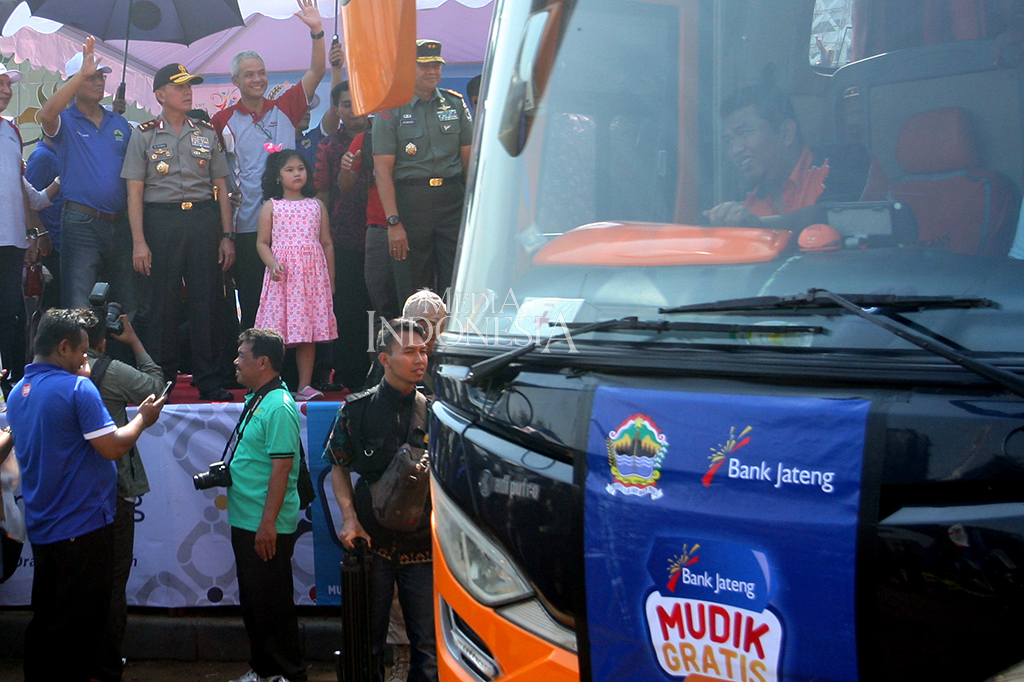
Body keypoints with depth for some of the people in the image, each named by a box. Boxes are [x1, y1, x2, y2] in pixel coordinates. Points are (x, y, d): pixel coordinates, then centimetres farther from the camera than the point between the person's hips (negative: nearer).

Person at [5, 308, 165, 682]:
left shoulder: (17, 393, 9)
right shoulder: (77, 388, -17)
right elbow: (113, 447, -19)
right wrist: (143, 419, -2)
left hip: (40, 528, 8)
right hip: (82, 528, -8)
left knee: (44, 621, 18)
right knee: (79, 625, 1)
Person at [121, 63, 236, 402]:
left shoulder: (206, 133, 13)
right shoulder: (144, 135, 5)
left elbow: (221, 187, 13)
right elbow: (134, 192, 1)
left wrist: (227, 235, 6)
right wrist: (139, 242, -8)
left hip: (203, 219, 2)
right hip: (161, 220, -2)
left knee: (205, 300, 2)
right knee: (163, 301, 1)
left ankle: (208, 380, 9)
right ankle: (161, 382, 10)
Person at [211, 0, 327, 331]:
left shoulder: (284, 109, 8)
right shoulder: (223, 120, 4)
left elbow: (316, 72, 2)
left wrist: (317, 31, -9)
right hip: (247, 226, -1)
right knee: (251, 303, 4)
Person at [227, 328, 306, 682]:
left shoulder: (278, 406, -18)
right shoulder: (254, 399, 12)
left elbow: (281, 467, -23)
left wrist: (267, 523, -24)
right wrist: (225, 469, 11)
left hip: (267, 528, -10)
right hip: (245, 521, 10)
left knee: (272, 602, 0)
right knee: (252, 600, 18)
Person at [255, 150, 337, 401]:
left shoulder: (317, 205, 12)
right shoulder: (271, 207, 6)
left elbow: (327, 243, 13)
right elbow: (262, 242, 4)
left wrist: (331, 279, 11)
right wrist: (272, 264, -15)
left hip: (313, 274, 2)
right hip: (283, 274, -2)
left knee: (309, 333, 2)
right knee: (278, 333, -6)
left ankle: (305, 385, 5)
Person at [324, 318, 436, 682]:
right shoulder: (357, 409, -1)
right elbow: (339, 466, 7)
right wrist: (349, 516, -5)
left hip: (423, 541, 1)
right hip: (371, 541, -1)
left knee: (428, 641, 4)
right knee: (368, 638, 10)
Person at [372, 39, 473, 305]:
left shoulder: (455, 104, 11)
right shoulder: (391, 110, 1)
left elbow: (469, 158, 11)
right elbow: (382, 169, -6)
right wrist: (393, 222, -13)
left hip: (453, 200, 3)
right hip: (410, 201, -2)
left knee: (456, 286, 3)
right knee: (412, 288, 3)